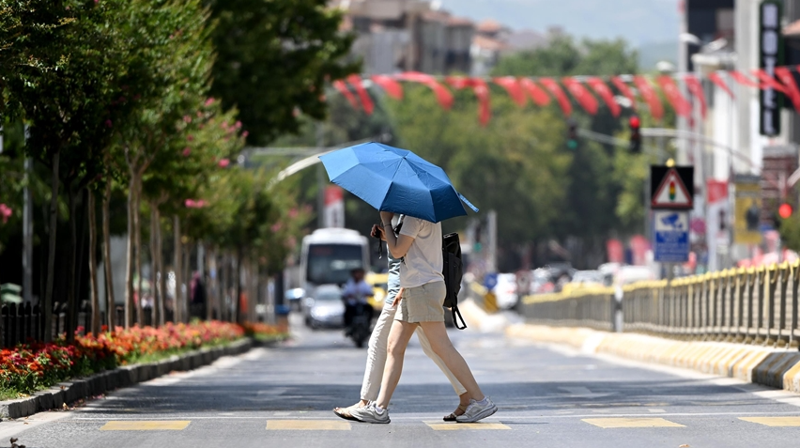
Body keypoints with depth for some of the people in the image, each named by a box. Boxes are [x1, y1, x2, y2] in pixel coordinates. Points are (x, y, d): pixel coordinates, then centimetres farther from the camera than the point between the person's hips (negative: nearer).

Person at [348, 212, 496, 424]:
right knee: (394, 348, 6)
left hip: (424, 287, -11)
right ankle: (380, 408, 4)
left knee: (442, 348, -11)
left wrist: (386, 221, -2)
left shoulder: (416, 214, -12)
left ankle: (480, 401, -9)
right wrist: (388, 236, 11)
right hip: (412, 290, 11)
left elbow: (397, 251, -14)